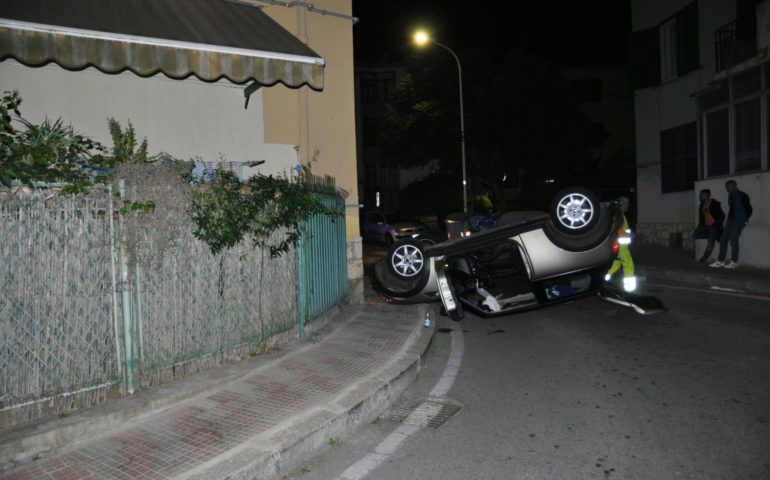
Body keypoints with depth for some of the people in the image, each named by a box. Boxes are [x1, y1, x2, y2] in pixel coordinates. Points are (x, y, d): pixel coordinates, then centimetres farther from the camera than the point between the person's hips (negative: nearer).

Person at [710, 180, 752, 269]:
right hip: (730, 220, 7)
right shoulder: (730, 196, 12)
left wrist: (745, 220, -3)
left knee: (733, 240, -11)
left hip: (739, 221, -7)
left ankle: (734, 262, -1)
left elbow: (749, 210, -4)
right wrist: (729, 219, 9)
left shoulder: (742, 196, -8)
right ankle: (720, 261, 5)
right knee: (723, 240, 1)